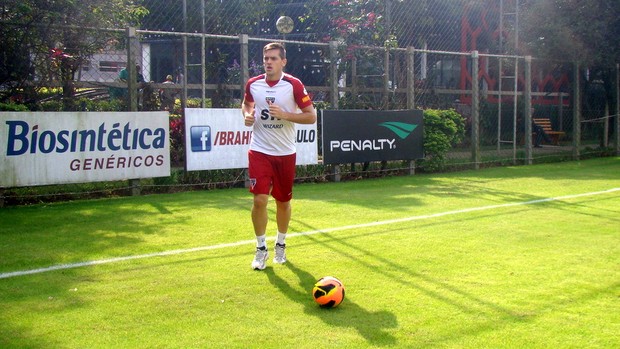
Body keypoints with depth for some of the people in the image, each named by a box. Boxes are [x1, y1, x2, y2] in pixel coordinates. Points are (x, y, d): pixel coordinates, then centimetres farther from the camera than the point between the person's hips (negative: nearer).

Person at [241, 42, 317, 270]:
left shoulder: (294, 85, -9)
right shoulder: (253, 84, 0)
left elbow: (311, 116, -8)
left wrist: (284, 115, -21)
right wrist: (247, 115, -2)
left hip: (285, 153, 0)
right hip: (259, 151, 1)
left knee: (283, 201, 11)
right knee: (259, 200, -10)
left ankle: (280, 245, 34)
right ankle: (261, 249, 9)